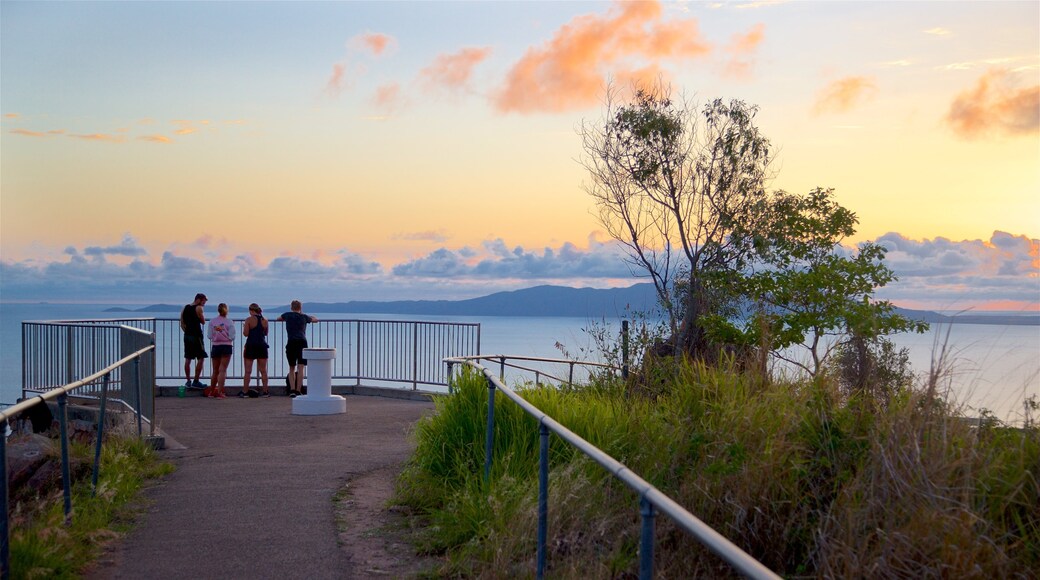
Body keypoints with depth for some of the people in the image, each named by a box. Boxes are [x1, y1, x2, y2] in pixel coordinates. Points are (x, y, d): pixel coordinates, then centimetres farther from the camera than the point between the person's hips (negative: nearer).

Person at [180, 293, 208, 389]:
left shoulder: (185, 308, 11)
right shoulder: (198, 308, -10)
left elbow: (182, 324, 12)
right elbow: (203, 322, -2)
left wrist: (187, 331, 17)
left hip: (187, 335, 7)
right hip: (196, 336, -7)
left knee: (188, 359, 11)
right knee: (200, 359, 0)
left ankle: (188, 381, 14)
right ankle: (196, 382, -3)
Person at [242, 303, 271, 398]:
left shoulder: (249, 320, -9)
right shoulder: (264, 320, 4)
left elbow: (245, 334, -10)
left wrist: (244, 327, 8)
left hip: (251, 346, -3)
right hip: (262, 346, 3)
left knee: (248, 371, 2)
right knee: (263, 370, 8)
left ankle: (245, 391, 3)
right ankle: (266, 391, 7)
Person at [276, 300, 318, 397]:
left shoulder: (287, 315, 11)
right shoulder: (304, 317, 12)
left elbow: (277, 319, 32)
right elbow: (315, 320, 32)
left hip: (291, 343, 1)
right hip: (302, 342, -1)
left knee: (291, 368, 11)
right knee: (300, 368, -4)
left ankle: (292, 390, -2)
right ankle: (298, 391, -12)